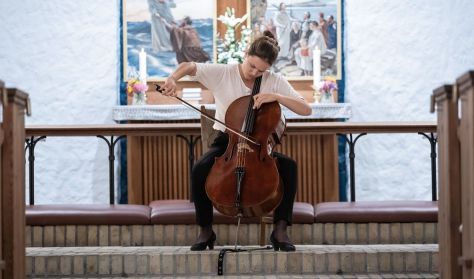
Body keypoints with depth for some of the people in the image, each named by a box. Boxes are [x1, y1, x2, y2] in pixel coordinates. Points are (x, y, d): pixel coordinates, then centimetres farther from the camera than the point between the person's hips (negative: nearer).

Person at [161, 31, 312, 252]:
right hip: (226, 142, -1)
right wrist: (173, 78, -35)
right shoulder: (222, 73, -5)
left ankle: (280, 230, -22)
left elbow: (306, 110, -8)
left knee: (289, 166, -30)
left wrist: (277, 97, -22)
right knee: (199, 169, -33)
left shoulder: (275, 82, -2)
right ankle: (205, 230, -13)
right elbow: (188, 66, -12)